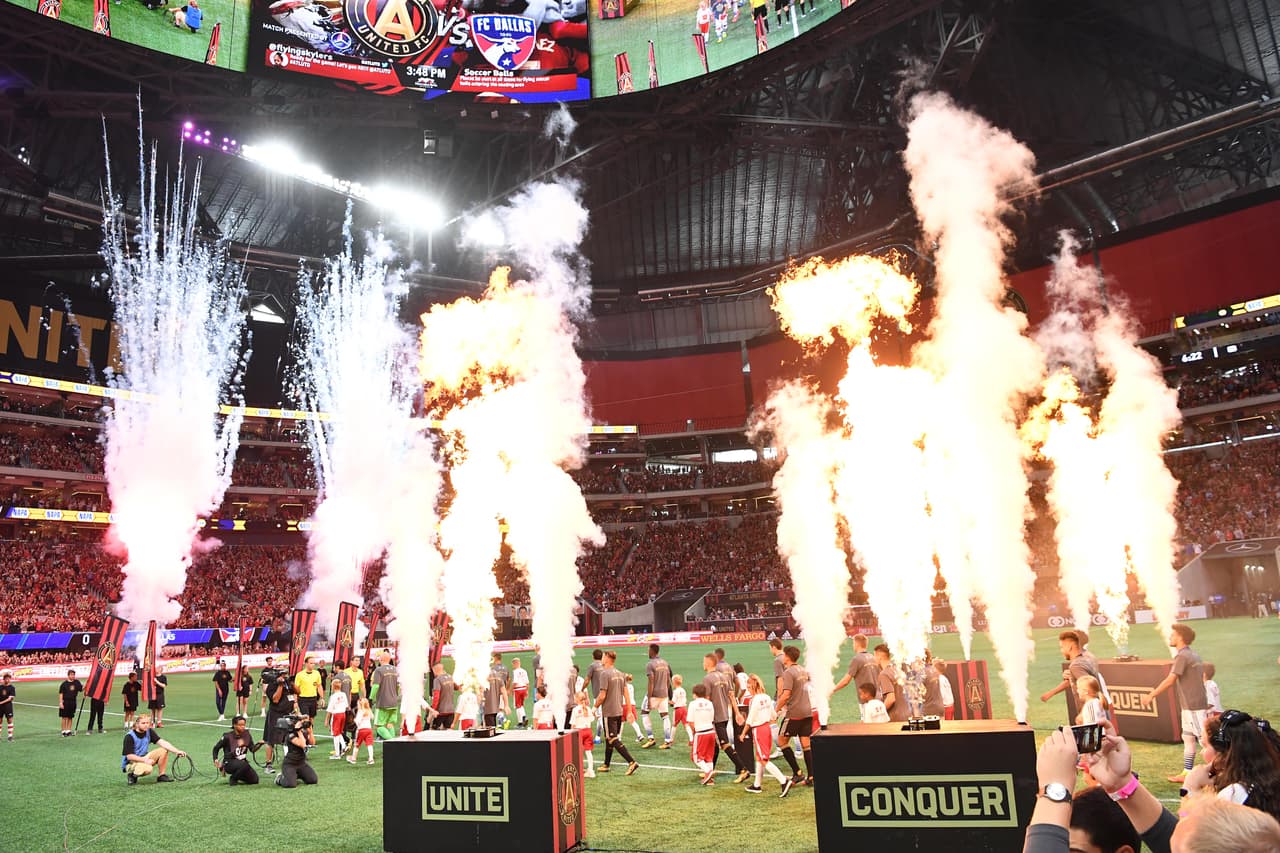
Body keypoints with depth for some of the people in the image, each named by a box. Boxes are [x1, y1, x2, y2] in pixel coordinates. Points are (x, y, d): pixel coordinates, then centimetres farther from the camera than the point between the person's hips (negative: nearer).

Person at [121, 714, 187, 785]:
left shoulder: (149, 732, -3)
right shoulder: (129, 736, -19)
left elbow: (162, 742, -13)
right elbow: (129, 756, -21)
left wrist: (177, 751, -26)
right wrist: (145, 760, -30)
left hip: (143, 758, 7)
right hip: (130, 763, -7)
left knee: (164, 750, -14)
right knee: (147, 769, -37)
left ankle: (162, 775, -2)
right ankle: (132, 775, -6)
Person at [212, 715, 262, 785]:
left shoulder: (247, 735, -2)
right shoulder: (228, 737, -13)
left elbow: (252, 749, -5)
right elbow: (216, 748, 2)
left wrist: (259, 744, -24)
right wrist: (215, 760, -11)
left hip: (242, 762, 5)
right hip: (230, 763, -5)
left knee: (254, 780, -7)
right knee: (244, 765, -37)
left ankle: (237, 776, 19)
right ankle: (232, 778, -6)